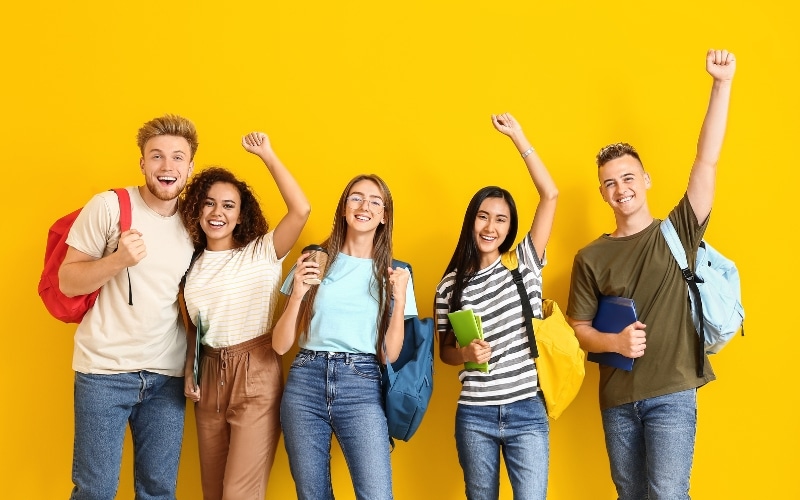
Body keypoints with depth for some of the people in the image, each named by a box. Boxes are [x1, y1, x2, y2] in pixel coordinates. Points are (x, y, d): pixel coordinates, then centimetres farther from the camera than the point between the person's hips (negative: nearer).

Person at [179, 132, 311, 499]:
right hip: (209, 377, 6)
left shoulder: (261, 254, -6)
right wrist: (189, 372, 6)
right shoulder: (194, 264, 10)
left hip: (256, 376, -5)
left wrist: (267, 155, -18)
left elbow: (301, 210, -21)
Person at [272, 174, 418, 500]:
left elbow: (390, 355, 2)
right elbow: (280, 345, 4)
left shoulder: (394, 273, 7)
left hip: (361, 387, -1)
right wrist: (298, 294, -10)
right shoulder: (315, 262, 8)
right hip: (306, 383, 1)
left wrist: (399, 299, -9)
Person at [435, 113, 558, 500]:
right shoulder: (451, 284, 2)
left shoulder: (524, 265, 1)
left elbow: (550, 195, -7)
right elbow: (444, 350, 9)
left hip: (527, 412, -1)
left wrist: (517, 136, -9)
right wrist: (466, 353, -15)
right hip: (474, 416, 1)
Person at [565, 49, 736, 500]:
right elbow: (579, 329, 5)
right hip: (617, 399, 3)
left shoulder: (678, 233, 0)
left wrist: (722, 83, -14)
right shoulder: (591, 257, 4)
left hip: (672, 395, -3)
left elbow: (707, 161, -9)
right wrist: (614, 341, -16)